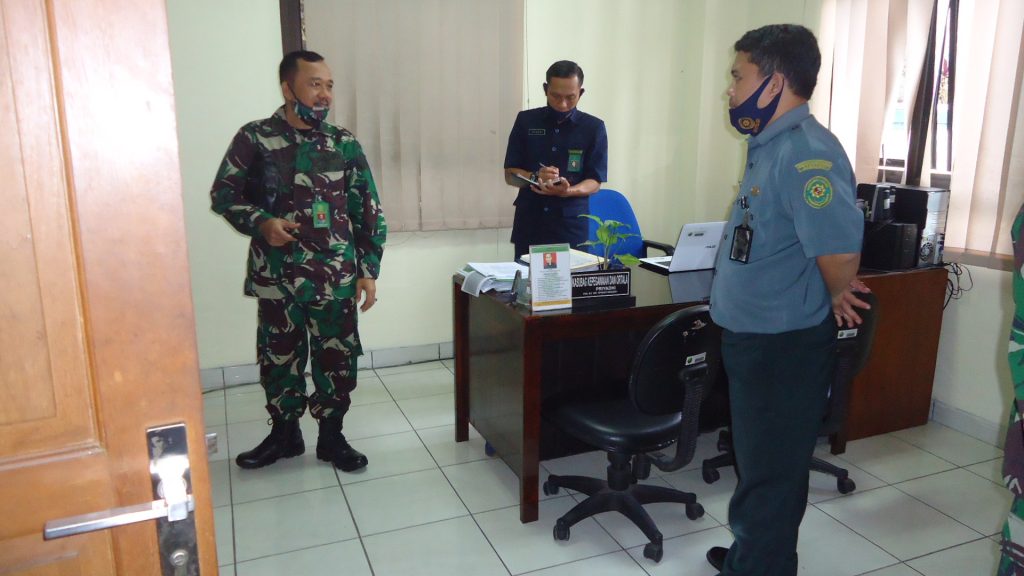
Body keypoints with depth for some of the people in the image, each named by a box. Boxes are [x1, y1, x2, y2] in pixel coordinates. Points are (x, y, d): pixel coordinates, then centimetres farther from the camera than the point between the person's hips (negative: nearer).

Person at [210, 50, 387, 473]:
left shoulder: (345, 143, 3)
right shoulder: (254, 138, -2)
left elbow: (368, 212, 4)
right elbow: (222, 195, 2)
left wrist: (369, 270, -1)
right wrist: (261, 223, -16)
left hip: (336, 276, 1)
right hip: (276, 276, -1)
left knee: (338, 357, 7)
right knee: (279, 357, 12)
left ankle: (332, 436, 25)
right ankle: (284, 433, 32)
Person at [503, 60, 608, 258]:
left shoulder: (594, 127, 1)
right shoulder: (526, 121, 3)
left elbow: (594, 182, -2)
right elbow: (510, 175, 3)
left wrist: (567, 191, -22)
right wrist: (535, 177, -18)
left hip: (571, 225, -1)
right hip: (528, 223, 1)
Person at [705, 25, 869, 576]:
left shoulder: (805, 153, -23)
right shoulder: (768, 145, 10)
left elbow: (839, 247, -34)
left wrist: (836, 299, -16)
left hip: (784, 349, -10)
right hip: (753, 341, 10)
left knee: (770, 473, 7)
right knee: (757, 463, 24)